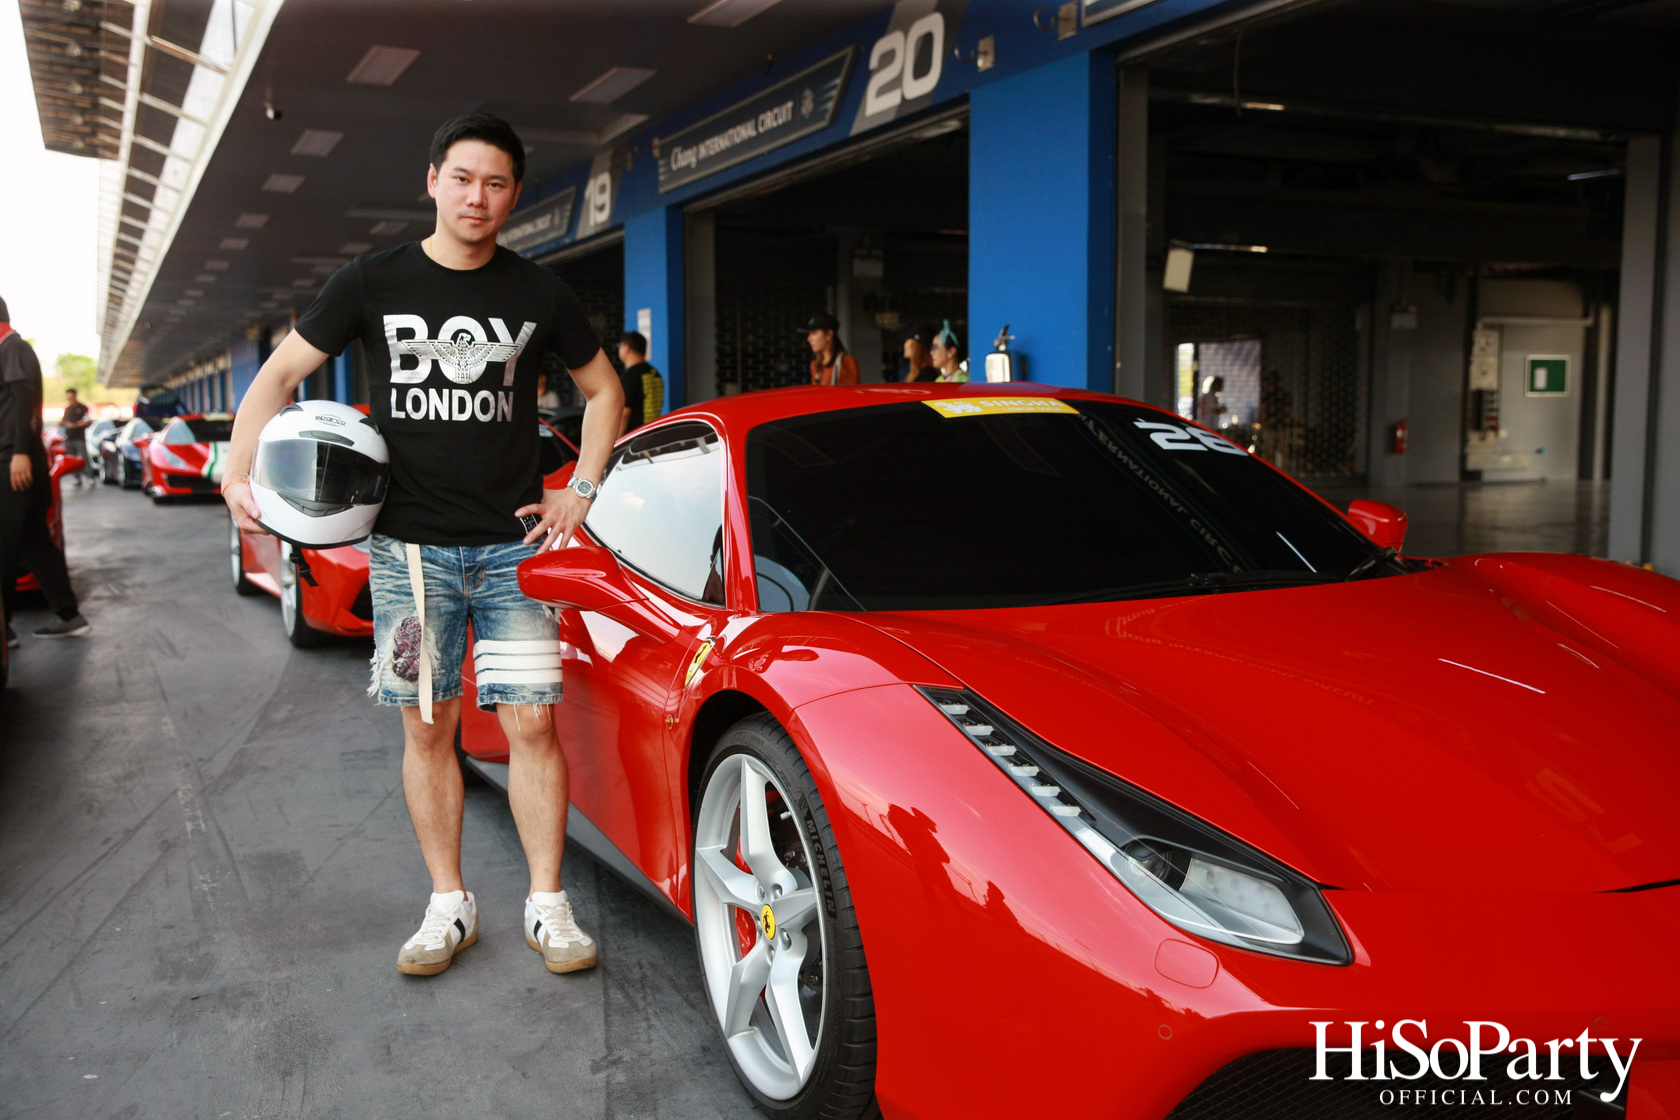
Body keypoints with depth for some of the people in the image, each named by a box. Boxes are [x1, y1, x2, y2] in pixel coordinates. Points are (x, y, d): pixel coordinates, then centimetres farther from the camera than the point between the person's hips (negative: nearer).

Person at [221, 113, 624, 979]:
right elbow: (279, 375, 6)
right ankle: (449, 906, 17)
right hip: (410, 548, 0)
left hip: (513, 546, 0)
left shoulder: (538, 294, 6)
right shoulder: (373, 283, 4)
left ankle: (547, 906, 8)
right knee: (428, 729, 5)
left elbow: (603, 389, 17)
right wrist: (237, 474, -9)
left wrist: (581, 492, 6)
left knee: (531, 723, -3)